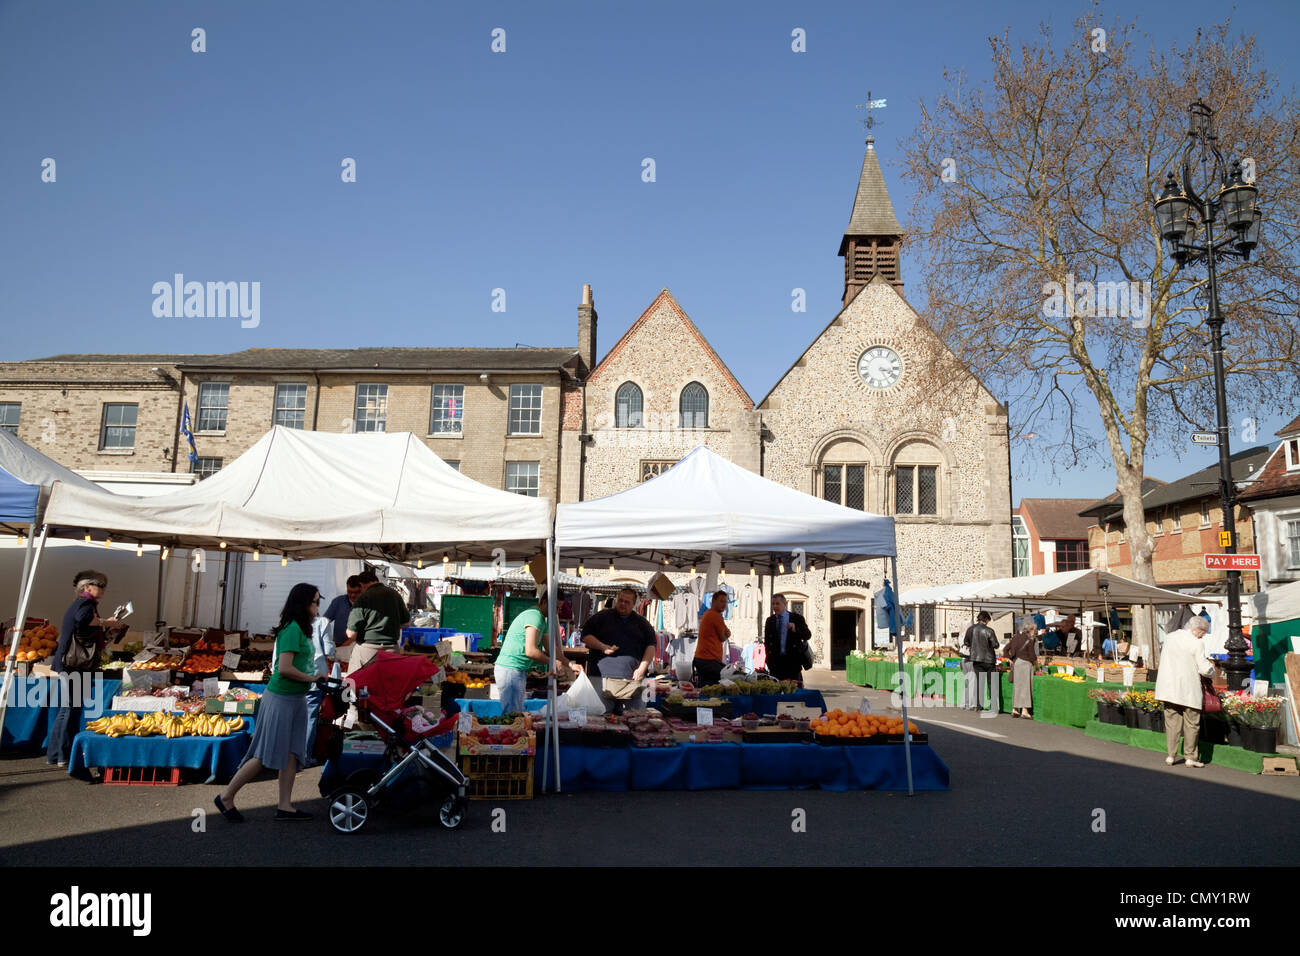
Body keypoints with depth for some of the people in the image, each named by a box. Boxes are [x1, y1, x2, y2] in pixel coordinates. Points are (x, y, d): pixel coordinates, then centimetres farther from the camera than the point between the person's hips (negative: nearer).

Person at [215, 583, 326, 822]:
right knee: (265, 756, -1)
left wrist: (317, 676, 5)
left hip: (296, 700, 9)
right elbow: (284, 668, -23)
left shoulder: (301, 630, 11)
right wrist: (311, 677, -12)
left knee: (291, 754, 10)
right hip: (281, 699, -9)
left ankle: (285, 807, 16)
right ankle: (226, 797, 13)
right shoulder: (292, 629, -18)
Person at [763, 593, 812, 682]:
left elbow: (808, 635, -1)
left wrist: (795, 629, -20)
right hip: (775, 661, 2)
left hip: (792, 660, -2)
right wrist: (769, 659, 6)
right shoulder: (769, 621, 12)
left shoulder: (797, 618, 2)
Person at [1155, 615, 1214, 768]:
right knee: (1191, 724, 8)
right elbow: (1204, 669, -12)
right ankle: (1190, 757, 12)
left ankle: (1170, 755, 11)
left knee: (1171, 722, 10)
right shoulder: (1196, 644, -12)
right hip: (1188, 690, -5)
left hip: (1168, 688, 5)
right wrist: (1212, 669, 10)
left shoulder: (1169, 638, 5)